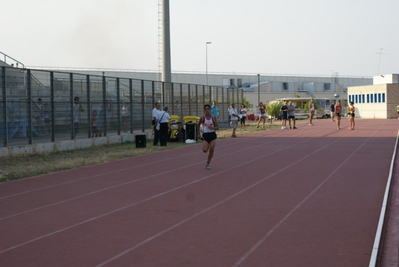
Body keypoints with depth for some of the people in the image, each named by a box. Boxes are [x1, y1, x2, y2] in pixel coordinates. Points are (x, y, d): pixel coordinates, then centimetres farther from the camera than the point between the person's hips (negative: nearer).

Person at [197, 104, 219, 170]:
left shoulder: (213, 117, -3)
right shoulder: (203, 118, -5)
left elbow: (217, 127, -1)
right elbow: (198, 125, 11)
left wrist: (212, 128, -22)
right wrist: (198, 134, 10)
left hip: (212, 135, 1)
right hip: (205, 135, -1)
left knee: (211, 150, -6)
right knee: (204, 150, -16)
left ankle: (208, 163, 11)